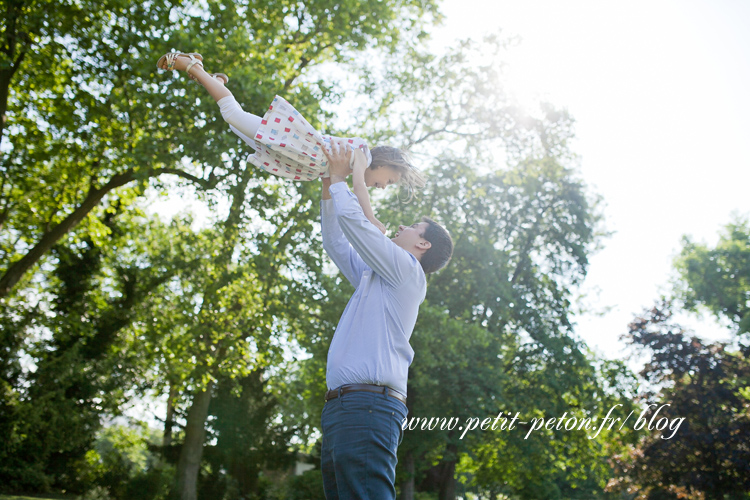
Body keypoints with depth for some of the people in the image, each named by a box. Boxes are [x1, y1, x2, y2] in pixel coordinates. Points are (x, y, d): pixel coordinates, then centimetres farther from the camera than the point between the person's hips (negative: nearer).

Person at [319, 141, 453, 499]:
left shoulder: (407, 269, 4)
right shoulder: (372, 277, 31)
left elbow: (355, 220, -3)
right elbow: (335, 242, 38)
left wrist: (339, 178, 13)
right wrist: (328, 187, 33)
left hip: (368, 404, -9)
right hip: (340, 405, 9)